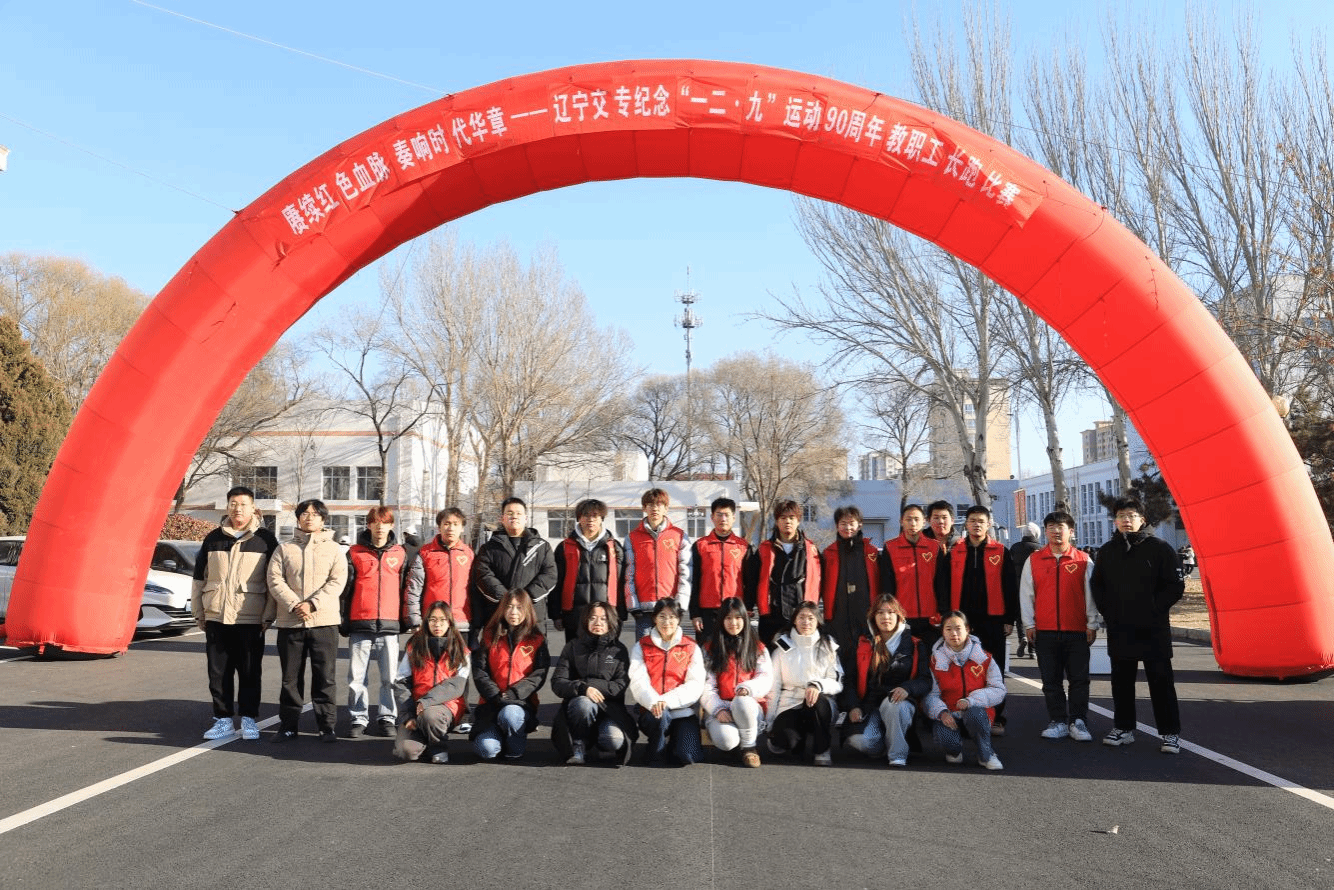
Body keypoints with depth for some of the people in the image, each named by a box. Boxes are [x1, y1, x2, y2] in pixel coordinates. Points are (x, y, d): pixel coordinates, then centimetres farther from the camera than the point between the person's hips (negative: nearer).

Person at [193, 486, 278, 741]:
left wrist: (269, 615, -2)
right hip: (216, 617, 3)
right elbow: (199, 578, 15)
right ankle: (223, 719, 15)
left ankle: (248, 719, 13)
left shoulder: (265, 539, 2)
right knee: (218, 672, 6)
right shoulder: (213, 538, 10)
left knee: (250, 672, 3)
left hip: (251, 619, -3)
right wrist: (199, 612, 11)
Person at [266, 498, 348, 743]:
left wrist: (312, 604, -15)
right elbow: (275, 580, 1)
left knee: (325, 676, 0)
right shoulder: (284, 549, 11)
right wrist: (295, 605, -13)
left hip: (324, 621, -1)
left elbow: (337, 582, -3)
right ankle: (288, 725, 16)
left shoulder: (334, 549, 8)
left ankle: (327, 726, 7)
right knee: (290, 676, 7)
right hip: (290, 622, 1)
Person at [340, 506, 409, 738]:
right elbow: (345, 588, 7)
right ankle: (358, 718, 13)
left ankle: (387, 718, 13)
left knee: (390, 677, 3)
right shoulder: (355, 553, 7)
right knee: (357, 676, 3)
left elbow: (406, 588, 12)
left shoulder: (400, 554, 10)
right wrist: (343, 620, 3)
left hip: (390, 624, 0)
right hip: (360, 624, 0)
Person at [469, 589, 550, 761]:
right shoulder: (490, 637, 10)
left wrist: (513, 694, -15)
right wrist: (496, 696, -12)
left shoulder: (537, 640, 7)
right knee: (487, 749, -24)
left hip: (522, 702, -1)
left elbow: (539, 675, -3)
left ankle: (516, 748, -6)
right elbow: (479, 672, 2)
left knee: (509, 715, -38)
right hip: (491, 703, 1)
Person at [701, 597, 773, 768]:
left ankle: (749, 746, -13)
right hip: (719, 708, -1)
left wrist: (748, 687, -20)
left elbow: (766, 679, 1)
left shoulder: (758, 648, 15)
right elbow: (706, 686, 1)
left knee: (741, 701, -38)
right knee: (726, 740, -35)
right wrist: (718, 709, -16)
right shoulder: (710, 649, 11)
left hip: (749, 706, 1)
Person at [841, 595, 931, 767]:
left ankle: (898, 755, -21)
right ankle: (883, 747, 5)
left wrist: (907, 688, -18)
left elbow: (926, 681, 4)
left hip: (900, 702, -1)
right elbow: (849, 681, 12)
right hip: (870, 704, 1)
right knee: (860, 740, -29)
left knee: (892, 705, -39)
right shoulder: (863, 645, 14)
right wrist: (853, 706, -7)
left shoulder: (915, 646, 12)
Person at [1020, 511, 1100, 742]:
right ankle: (1057, 722, 15)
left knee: (1079, 679, 2)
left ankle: (1078, 722, 11)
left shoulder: (1083, 560, 2)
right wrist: (1028, 624, 3)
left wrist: (1092, 625, 2)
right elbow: (1026, 594, 7)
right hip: (1045, 631, 1)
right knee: (1051, 680, 7)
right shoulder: (1033, 560, 5)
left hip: (1077, 631, -1)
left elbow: (1090, 594, 4)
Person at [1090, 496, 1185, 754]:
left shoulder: (1159, 548, -3)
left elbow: (1176, 585, -4)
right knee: (1121, 680, 10)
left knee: (1161, 681, 0)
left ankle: (1170, 733, 7)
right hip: (1119, 630, 4)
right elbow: (1097, 586, 15)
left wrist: (1154, 610, -9)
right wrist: (1108, 613, 4)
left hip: (1153, 629, -4)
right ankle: (1123, 728, 21)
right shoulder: (1106, 551, 9)